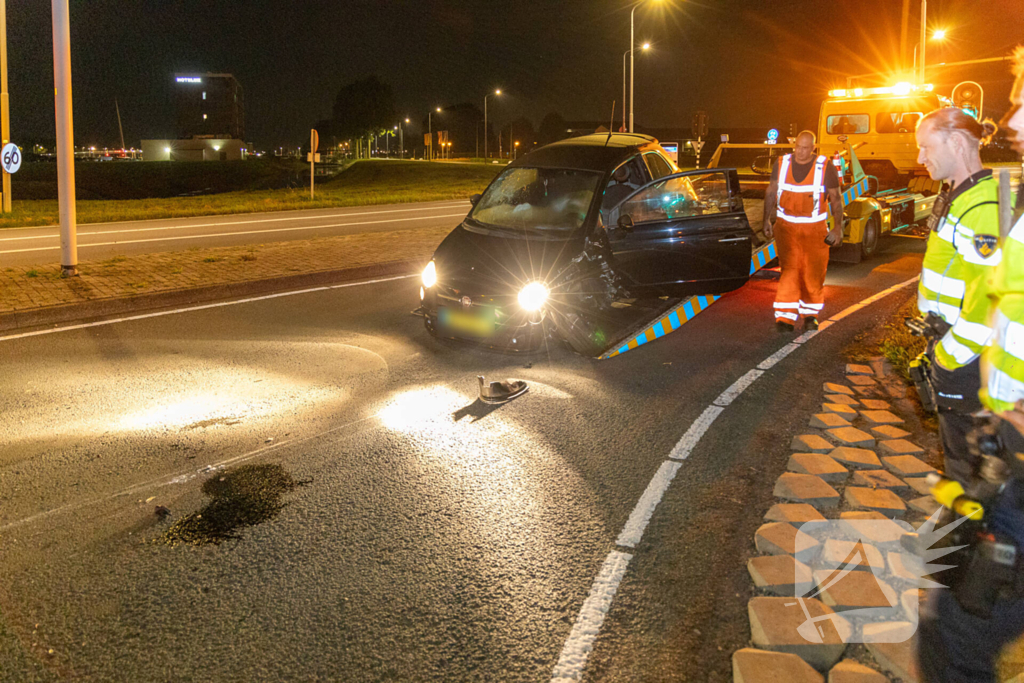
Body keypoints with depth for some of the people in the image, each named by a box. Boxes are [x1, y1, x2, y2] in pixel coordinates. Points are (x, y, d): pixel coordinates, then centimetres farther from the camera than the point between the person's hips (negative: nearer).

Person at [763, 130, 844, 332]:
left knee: (814, 274, 4)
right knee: (789, 270, -9)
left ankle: (810, 314, 21)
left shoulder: (825, 167, -3)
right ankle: (786, 317, -10)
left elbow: (836, 199, 1)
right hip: (786, 227, 1)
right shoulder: (782, 164, 3)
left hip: (814, 229, 0)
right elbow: (771, 192, 11)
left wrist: (838, 227, -5)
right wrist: (767, 220, 6)